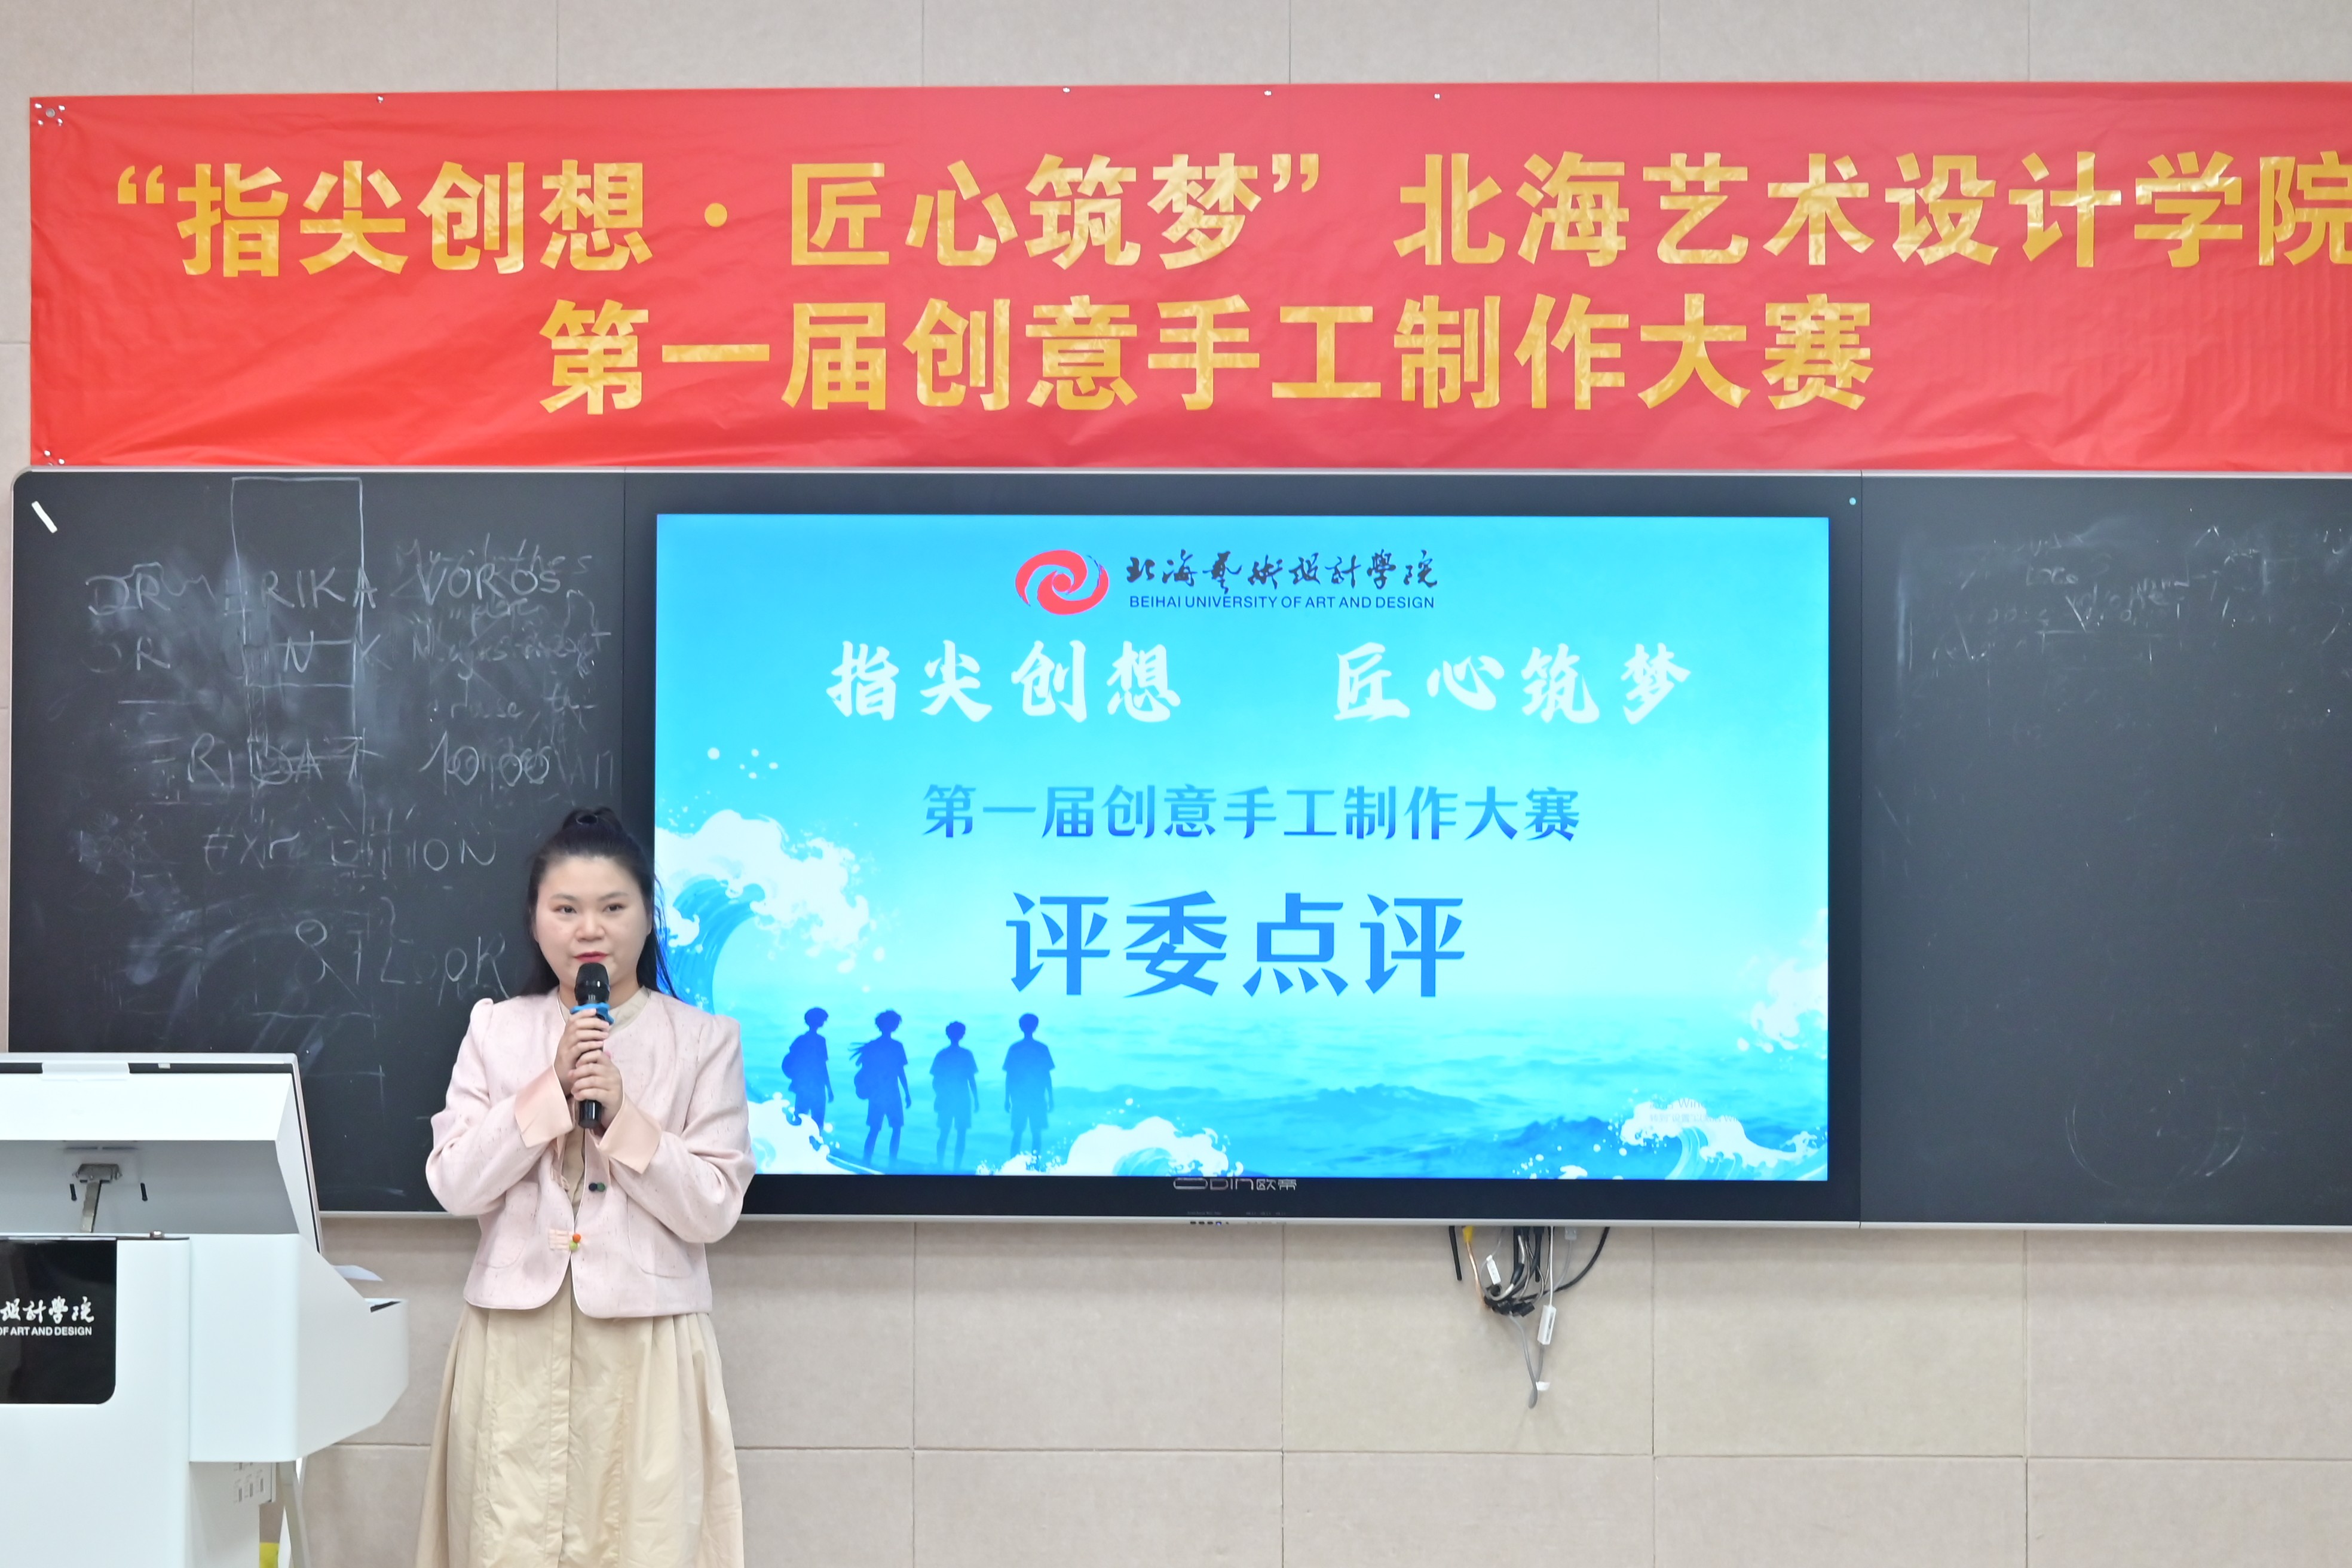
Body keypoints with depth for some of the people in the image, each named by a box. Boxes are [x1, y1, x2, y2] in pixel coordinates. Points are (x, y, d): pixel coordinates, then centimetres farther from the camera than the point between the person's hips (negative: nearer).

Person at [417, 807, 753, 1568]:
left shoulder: (704, 1040, 2)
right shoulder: (496, 1030, 7)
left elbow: (712, 1210, -3)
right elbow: (455, 1186, -1)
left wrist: (623, 1117, -14)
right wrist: (550, 1091, -11)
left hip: (644, 1342, -1)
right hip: (516, 1338, 1)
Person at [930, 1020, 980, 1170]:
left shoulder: (941, 1055, 1)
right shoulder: (966, 1055, -4)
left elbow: (935, 1081, 2)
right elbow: (972, 1080, -3)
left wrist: (938, 1097, 14)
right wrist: (976, 1099, 5)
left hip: (945, 1100, 2)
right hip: (963, 1100, -2)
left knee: (944, 1133, 11)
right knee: (961, 1134, 2)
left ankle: (940, 1163, 8)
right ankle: (957, 1165, -4)